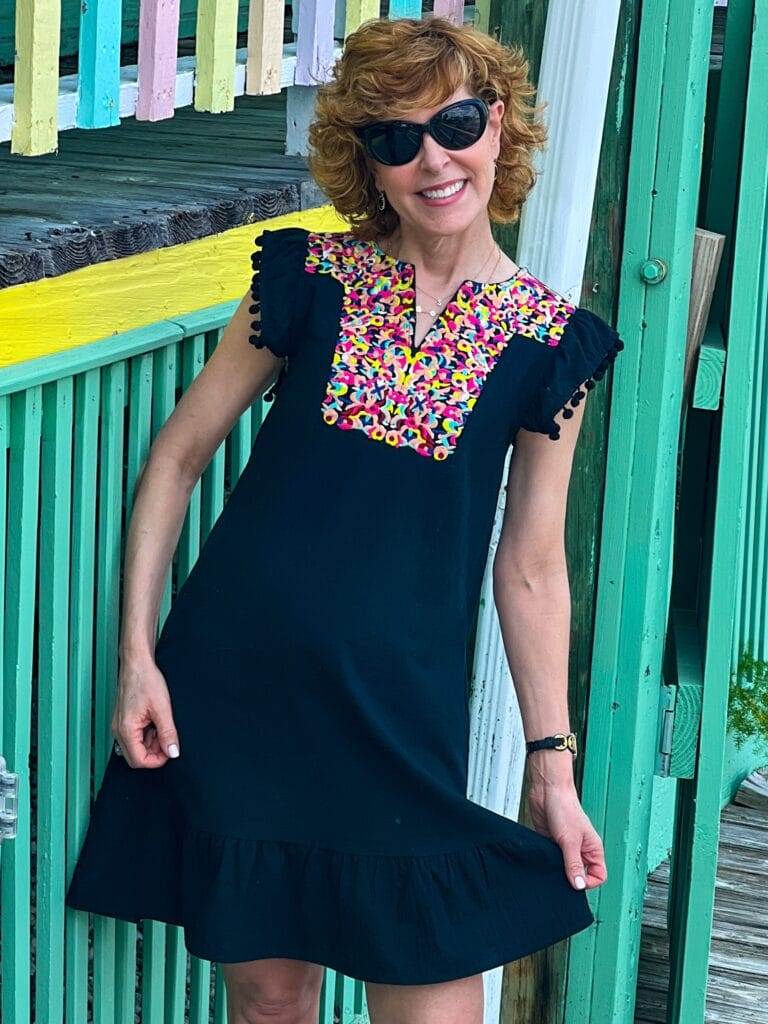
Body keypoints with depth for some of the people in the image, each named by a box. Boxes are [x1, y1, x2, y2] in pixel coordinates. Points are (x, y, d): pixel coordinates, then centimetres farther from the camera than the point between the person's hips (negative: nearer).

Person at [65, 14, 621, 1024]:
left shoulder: (549, 338, 0)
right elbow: (178, 456, 5)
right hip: (233, 679, 1)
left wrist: (554, 764, 7)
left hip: (401, 706, -1)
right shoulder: (312, 277, 1)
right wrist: (137, 654, -2)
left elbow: (531, 567, 6)